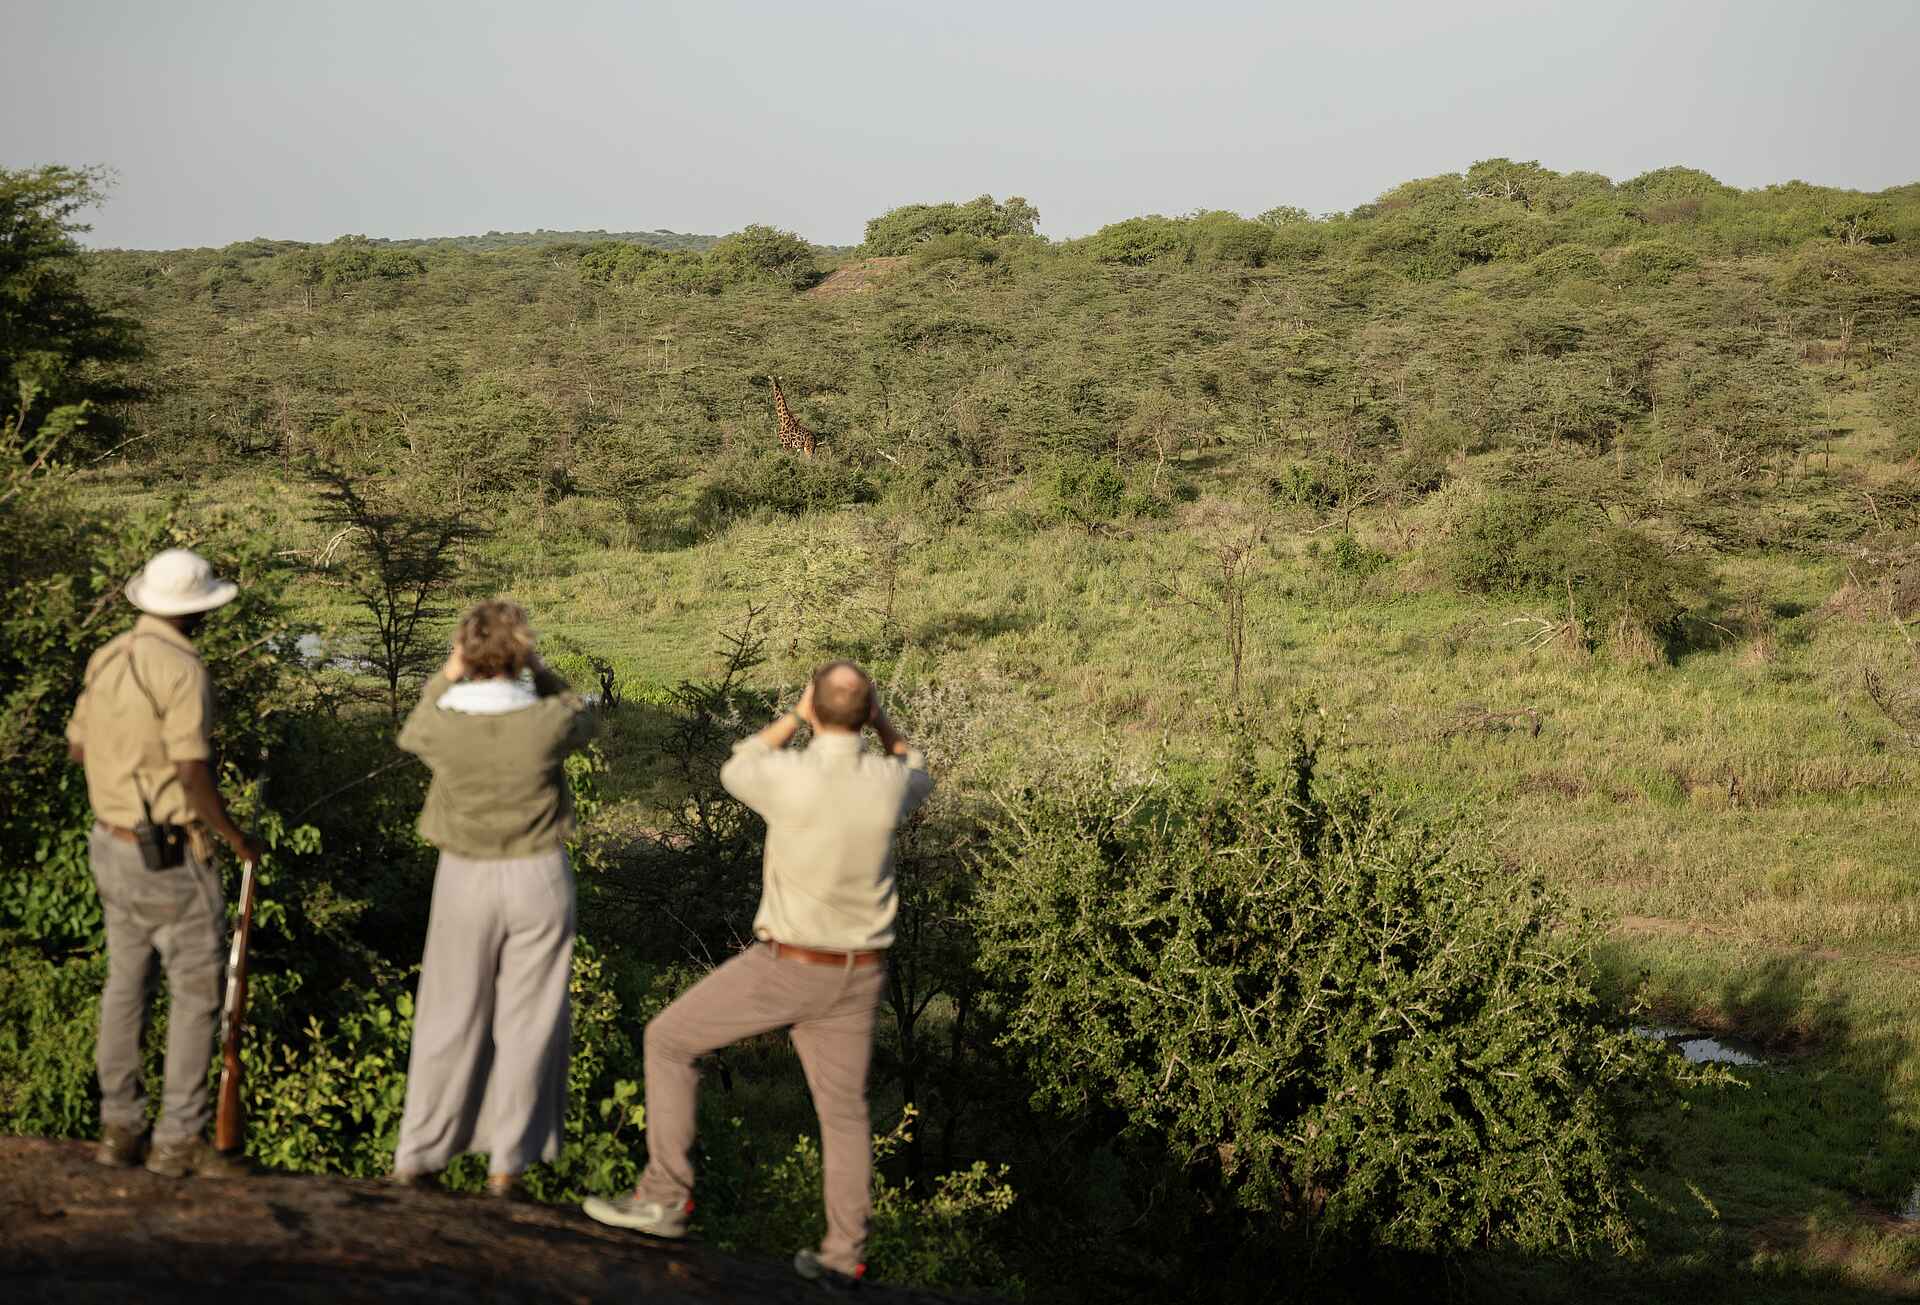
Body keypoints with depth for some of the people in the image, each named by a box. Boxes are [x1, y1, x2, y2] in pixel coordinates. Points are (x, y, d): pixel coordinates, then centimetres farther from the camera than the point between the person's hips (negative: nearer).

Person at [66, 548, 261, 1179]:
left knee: (126, 981, 16)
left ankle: (118, 1127, 22)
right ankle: (179, 1139, 4)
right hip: (171, 856, -8)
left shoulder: (106, 659, 5)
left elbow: (78, 749, 15)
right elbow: (193, 776, -22)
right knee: (196, 990, 1)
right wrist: (236, 837, -8)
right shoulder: (182, 669, -20)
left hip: (112, 843, 8)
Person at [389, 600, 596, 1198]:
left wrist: (445, 677, 14)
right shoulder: (546, 723, -18)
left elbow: (410, 735, 12)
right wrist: (539, 671, 7)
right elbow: (581, 717, 8)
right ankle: (507, 1162, 14)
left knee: (449, 1017, 14)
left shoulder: (442, 723, -14)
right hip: (537, 879, -1)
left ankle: (417, 1154, 21)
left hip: (465, 879, 1)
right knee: (526, 1022, 9)